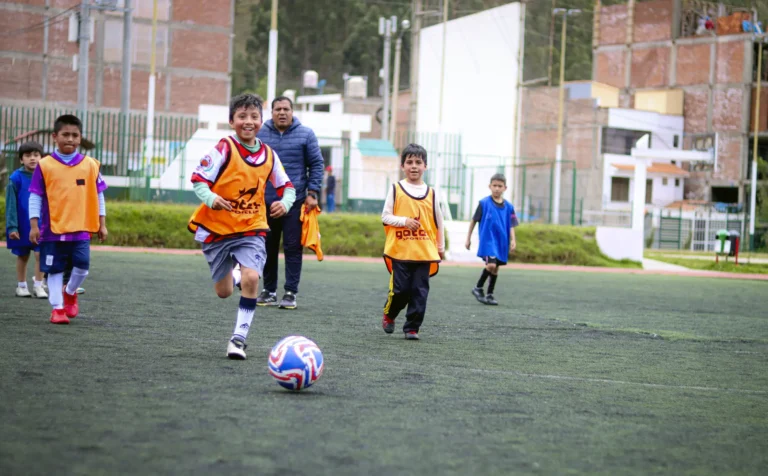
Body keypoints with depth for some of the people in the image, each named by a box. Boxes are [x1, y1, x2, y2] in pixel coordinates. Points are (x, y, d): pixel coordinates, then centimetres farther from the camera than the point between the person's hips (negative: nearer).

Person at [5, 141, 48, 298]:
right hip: (23, 225, -1)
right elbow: (11, 204, -7)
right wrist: (12, 226, -10)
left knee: (40, 254, -6)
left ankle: (39, 286, 5)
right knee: (22, 256, 12)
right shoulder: (16, 178, -10)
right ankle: (21, 286, 25)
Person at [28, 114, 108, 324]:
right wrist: (34, 225, -6)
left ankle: (70, 292, 25)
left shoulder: (90, 165, 3)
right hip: (53, 230, -1)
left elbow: (98, 196, 10)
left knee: (82, 266, -5)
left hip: (81, 230, 1)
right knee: (55, 270, 4)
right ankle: (57, 308, 15)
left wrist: (102, 224, 10)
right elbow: (35, 197, -1)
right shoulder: (45, 165, -3)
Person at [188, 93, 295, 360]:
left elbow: (286, 187, 9)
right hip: (217, 227, -1)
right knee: (224, 292, 9)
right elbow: (198, 180, -11)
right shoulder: (224, 149, -12)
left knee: (251, 278, -23)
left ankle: (239, 338, -10)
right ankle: (234, 277, 49)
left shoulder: (269, 155, -1)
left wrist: (285, 203, -12)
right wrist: (211, 199, -30)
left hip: (251, 229, 1)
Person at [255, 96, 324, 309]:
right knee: (267, 248, 8)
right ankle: (269, 291, 18)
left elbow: (316, 164, 3)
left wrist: (312, 193, -4)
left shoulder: (305, 134, 2)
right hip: (266, 202, 2)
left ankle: (291, 292, 0)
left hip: (295, 202, -2)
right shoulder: (260, 134, 6)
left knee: (292, 248, -4)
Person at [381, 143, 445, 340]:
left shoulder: (431, 193, 8)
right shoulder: (396, 189, 3)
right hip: (400, 250, -2)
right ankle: (389, 315, 27)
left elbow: (439, 221, 15)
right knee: (400, 289, -1)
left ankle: (412, 327, 7)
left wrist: (441, 247, 16)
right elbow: (385, 216, 2)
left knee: (420, 292, -1)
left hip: (425, 252, 2)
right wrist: (404, 221, -14)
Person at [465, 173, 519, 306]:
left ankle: (489, 294, 22)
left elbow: (511, 225, 8)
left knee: (495, 268, 10)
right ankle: (478, 288, 0)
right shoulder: (484, 203, -5)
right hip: (488, 240, -4)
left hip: (501, 242, 4)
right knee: (491, 265, -20)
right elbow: (474, 220, 2)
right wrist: (468, 238, 3)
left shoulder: (508, 207, 4)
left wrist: (512, 240, -5)